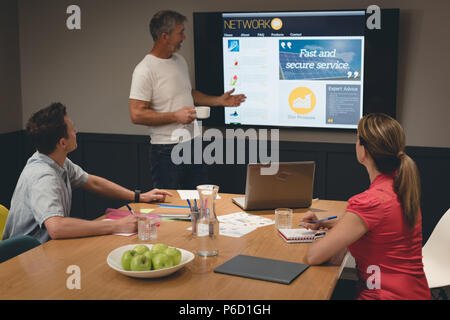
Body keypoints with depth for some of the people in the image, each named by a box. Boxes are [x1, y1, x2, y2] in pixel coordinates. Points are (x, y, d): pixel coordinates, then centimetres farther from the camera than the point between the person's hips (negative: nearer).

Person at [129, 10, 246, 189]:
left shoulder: (180, 60, 11)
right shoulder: (145, 70, -15)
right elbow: (136, 115, -19)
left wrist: (219, 100, 15)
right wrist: (176, 116, -20)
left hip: (193, 143, 8)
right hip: (167, 150, -7)